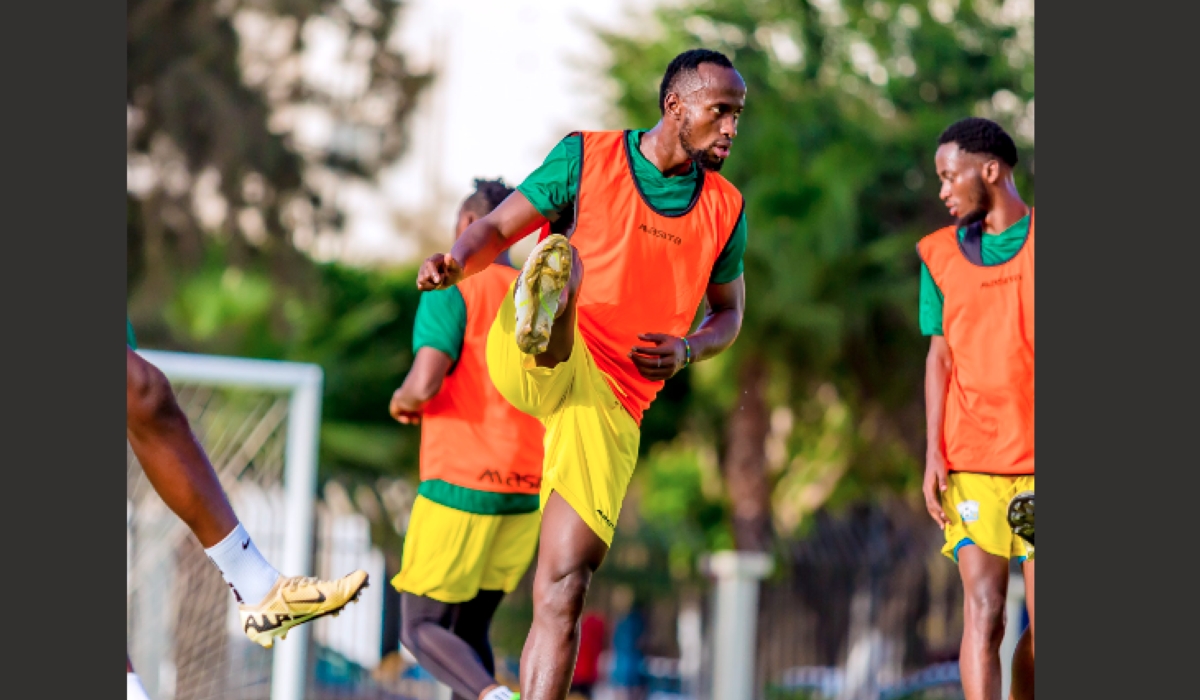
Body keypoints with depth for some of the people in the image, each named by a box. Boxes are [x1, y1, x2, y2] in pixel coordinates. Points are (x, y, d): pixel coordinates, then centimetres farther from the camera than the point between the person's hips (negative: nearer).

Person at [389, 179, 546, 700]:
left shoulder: (453, 289, -8)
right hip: (527, 494, 6)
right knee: (468, 629, 17)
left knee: (421, 629, 1)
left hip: (460, 487, -6)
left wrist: (402, 401, 2)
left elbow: (425, 384, -20)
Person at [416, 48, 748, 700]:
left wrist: (687, 349, 0)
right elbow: (498, 229, 7)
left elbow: (728, 311, 23)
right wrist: (456, 261, -17)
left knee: (563, 589, -5)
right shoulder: (587, 156, 4)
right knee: (560, 259, -36)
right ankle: (538, 318, -70)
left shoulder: (724, 208, 12)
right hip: (539, 367, -2)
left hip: (611, 401, 3)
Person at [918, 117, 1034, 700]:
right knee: (983, 609, -10)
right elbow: (940, 358, 9)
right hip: (970, 460, 0)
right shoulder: (941, 254, 10)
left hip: (1037, 461, 0)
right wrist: (934, 453, -1)